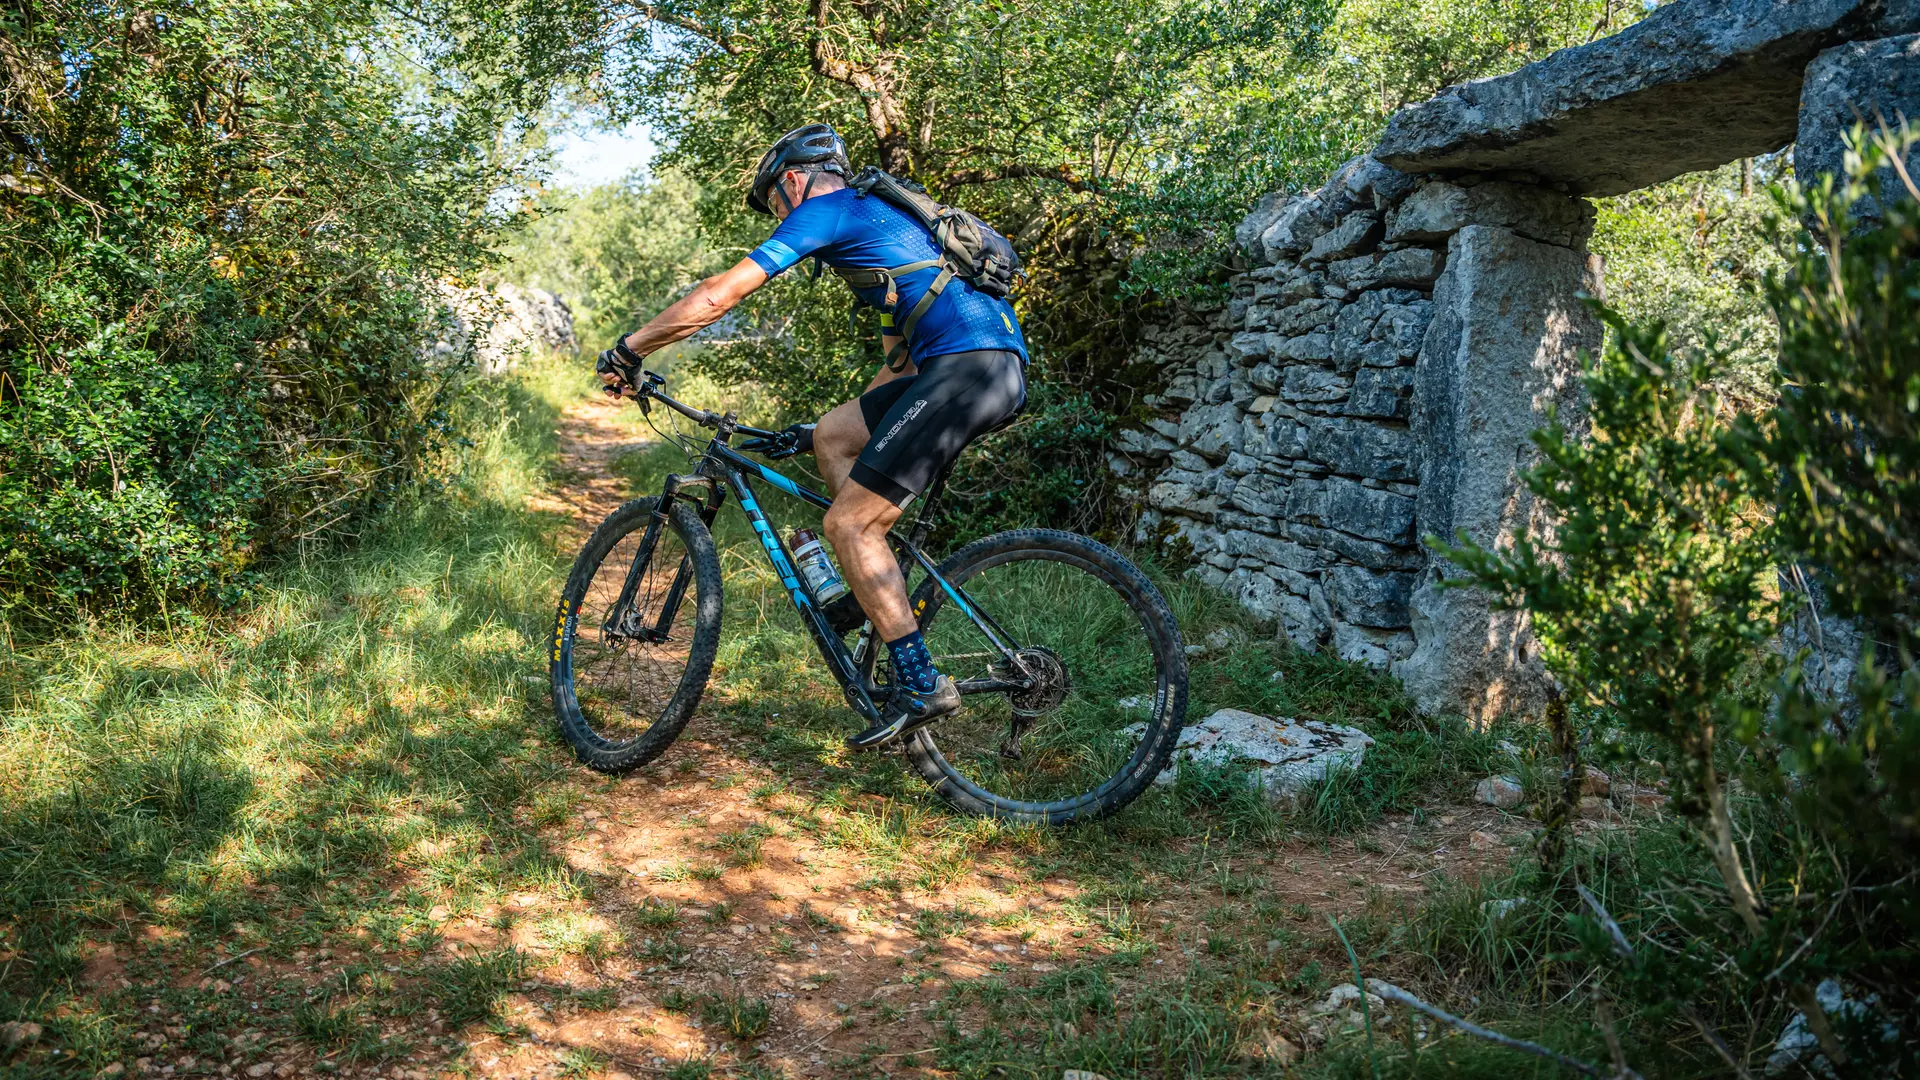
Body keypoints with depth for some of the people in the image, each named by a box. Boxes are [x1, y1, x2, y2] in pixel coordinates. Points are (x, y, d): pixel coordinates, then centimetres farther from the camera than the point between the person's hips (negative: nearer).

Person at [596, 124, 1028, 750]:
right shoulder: (877, 220, 33)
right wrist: (810, 430, 39)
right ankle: (877, 592, 14)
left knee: (847, 523, -7)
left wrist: (629, 349, 10)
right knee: (833, 435, 18)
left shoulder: (824, 209, 5)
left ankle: (920, 686, -6)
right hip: (993, 367, 10)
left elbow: (718, 296, -1)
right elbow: (900, 363, 35)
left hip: (969, 366, -9)